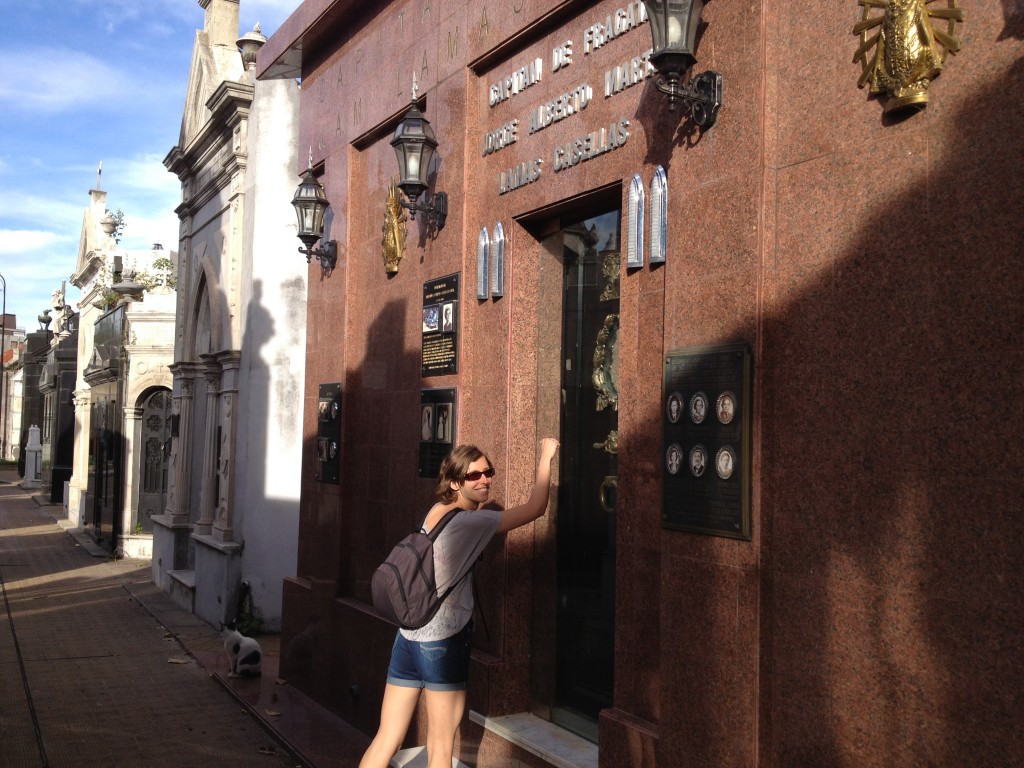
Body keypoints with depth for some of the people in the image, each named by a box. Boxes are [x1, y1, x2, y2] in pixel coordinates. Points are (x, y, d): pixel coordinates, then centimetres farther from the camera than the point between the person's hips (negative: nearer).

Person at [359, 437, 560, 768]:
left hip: (408, 637, 8)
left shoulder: (436, 513, 10)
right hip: (443, 643, -8)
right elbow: (536, 507, -12)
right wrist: (546, 456, -2)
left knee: (385, 741, 10)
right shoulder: (470, 521, -13)